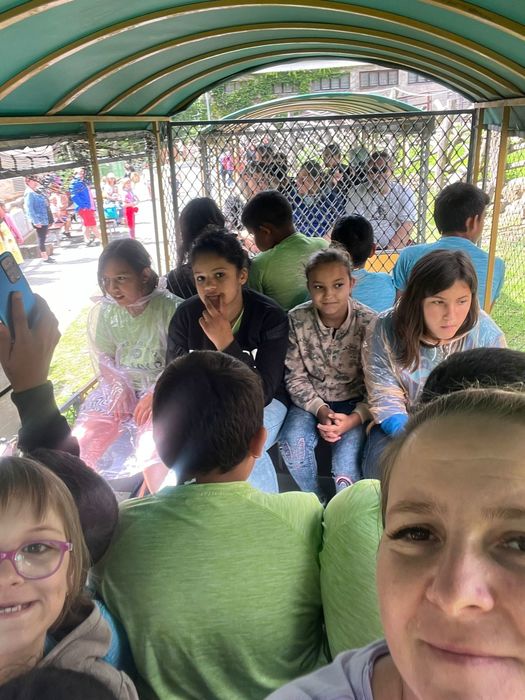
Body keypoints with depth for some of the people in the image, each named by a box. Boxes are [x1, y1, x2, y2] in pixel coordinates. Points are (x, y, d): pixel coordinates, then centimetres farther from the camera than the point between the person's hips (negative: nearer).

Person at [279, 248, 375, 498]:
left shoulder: (368, 323, -14)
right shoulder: (296, 320, -10)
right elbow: (295, 377, -5)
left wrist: (354, 418, -24)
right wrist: (320, 410, -19)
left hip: (355, 403, -1)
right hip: (312, 401, 2)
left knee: (347, 454, -24)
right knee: (292, 440, -25)